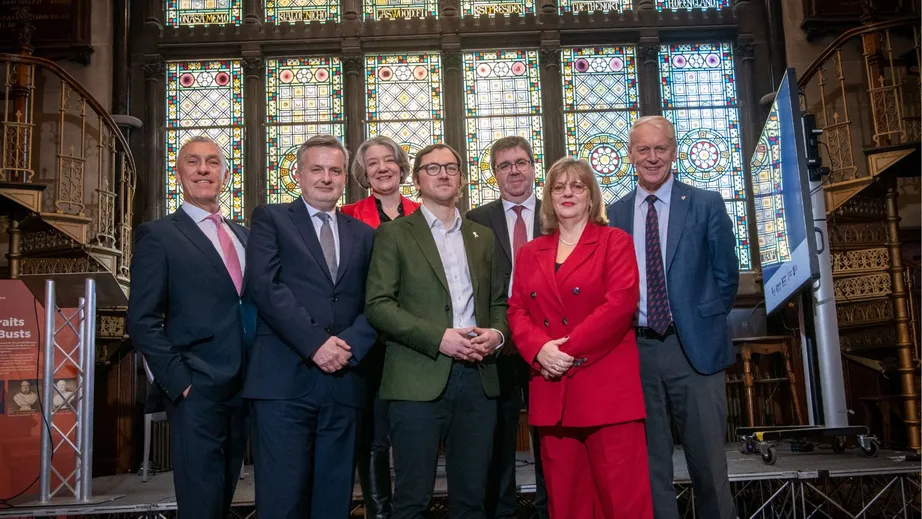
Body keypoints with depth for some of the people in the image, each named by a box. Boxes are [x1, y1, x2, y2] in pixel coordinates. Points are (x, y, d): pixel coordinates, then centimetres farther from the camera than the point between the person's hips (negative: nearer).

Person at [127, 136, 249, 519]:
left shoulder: (242, 236, 15)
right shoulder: (158, 235, -2)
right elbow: (143, 322, -8)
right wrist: (179, 382, -14)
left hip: (242, 388, 6)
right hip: (197, 390, -5)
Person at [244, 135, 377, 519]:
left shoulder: (363, 234, 18)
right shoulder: (271, 218, 8)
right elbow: (264, 286, -7)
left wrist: (350, 346, -11)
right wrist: (316, 343, -15)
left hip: (344, 383, 4)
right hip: (284, 381, -3)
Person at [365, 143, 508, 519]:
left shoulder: (482, 237, 18)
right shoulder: (394, 234, 4)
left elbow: (498, 300, 19)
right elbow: (378, 305, -6)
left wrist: (496, 333, -4)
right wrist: (439, 338, -15)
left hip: (478, 378, 4)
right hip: (420, 379, -4)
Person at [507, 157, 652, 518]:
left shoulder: (614, 242, 4)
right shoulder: (531, 253, 17)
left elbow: (620, 303, -10)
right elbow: (517, 310, 9)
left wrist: (568, 350, -13)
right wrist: (540, 349, -11)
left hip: (607, 385, -4)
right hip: (552, 391, 4)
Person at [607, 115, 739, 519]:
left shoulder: (707, 205, 1)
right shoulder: (614, 214, 7)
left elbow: (726, 276, 4)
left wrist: (704, 323, 2)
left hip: (695, 348, -2)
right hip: (636, 350, 2)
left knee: (708, 458, 4)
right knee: (652, 462, 11)